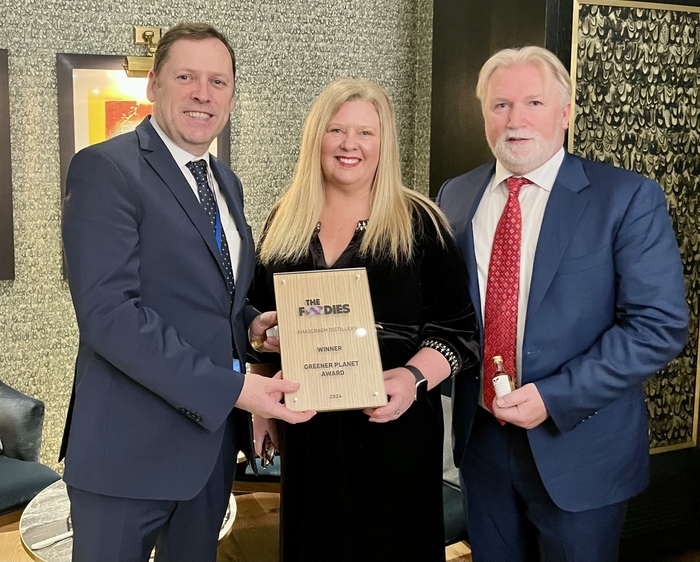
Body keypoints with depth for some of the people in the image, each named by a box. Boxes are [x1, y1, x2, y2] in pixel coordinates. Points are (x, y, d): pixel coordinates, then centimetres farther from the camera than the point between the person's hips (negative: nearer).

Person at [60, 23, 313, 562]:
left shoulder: (227, 183, 12)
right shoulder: (105, 169, -13)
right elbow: (108, 312, -22)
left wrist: (250, 321, -1)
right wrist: (231, 387, -24)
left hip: (215, 433, 7)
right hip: (132, 446, -7)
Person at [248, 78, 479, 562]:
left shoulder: (420, 223, -4)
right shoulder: (284, 222, 8)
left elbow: (458, 328, -6)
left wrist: (414, 377, -22)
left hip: (394, 426, -3)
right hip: (306, 427, 3)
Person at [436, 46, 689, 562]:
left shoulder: (629, 198, -10)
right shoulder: (455, 196, 3)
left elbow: (660, 324, -14)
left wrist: (554, 397, -20)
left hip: (579, 446, -3)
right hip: (481, 436, 4)